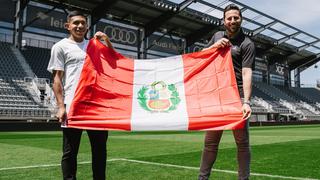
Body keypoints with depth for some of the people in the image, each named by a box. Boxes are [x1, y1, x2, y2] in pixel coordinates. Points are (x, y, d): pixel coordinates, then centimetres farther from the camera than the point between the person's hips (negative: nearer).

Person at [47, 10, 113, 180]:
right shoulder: (61, 46, 5)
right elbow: (57, 78, 0)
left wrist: (107, 41, 5)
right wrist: (61, 106, -10)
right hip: (72, 106, -4)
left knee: (100, 148, 10)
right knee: (70, 151, 2)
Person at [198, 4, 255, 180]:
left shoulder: (247, 44, -2)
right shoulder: (217, 36, 15)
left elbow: (246, 73, -14)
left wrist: (246, 102, -27)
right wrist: (215, 46, -2)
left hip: (237, 96, -4)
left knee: (242, 142, 0)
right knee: (210, 140, 7)